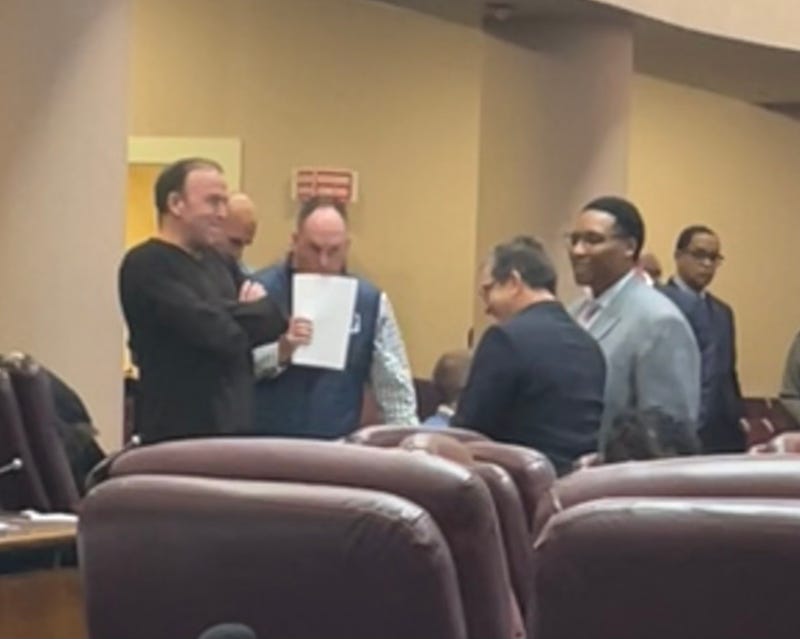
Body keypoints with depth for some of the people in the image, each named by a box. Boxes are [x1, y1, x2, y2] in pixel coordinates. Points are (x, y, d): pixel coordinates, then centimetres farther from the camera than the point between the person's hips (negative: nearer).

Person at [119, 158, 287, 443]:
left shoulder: (218, 261, 16)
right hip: (178, 432, -8)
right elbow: (214, 331, -21)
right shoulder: (147, 266, -11)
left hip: (233, 425, 8)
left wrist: (230, 316, -10)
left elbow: (274, 319, 9)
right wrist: (247, 312, 0)